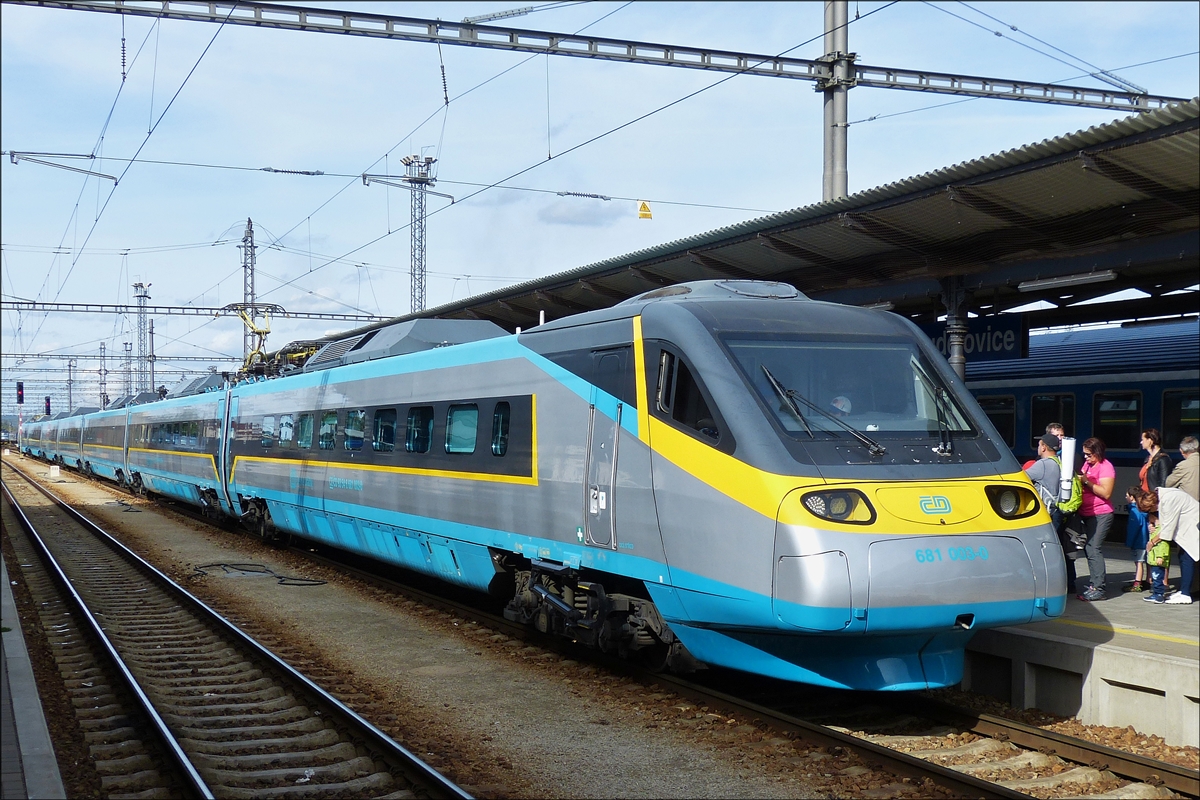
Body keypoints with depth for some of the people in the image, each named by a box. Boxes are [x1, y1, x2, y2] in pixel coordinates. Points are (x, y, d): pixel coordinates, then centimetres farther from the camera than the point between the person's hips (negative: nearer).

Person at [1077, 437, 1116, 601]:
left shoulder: (1106, 467, -10)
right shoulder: (1087, 464, 14)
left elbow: (1106, 493, -18)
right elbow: (1082, 483, 27)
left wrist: (1087, 481, -21)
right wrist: (1078, 479, 6)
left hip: (1100, 515, -8)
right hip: (1086, 514, 8)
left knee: (1094, 549, -13)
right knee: (1088, 549, 8)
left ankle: (1098, 588, -12)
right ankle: (1093, 584, 14)